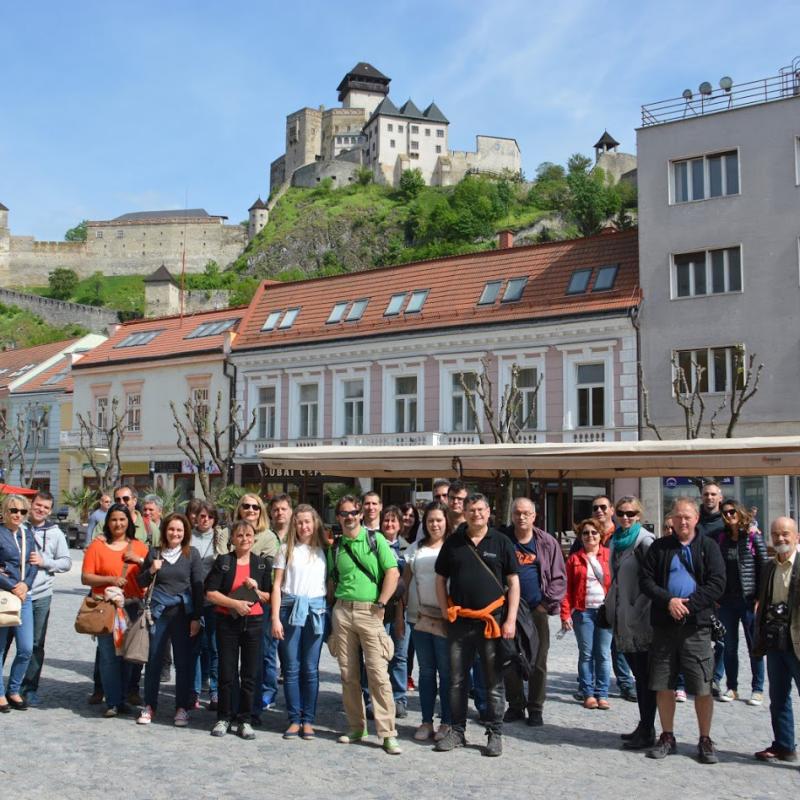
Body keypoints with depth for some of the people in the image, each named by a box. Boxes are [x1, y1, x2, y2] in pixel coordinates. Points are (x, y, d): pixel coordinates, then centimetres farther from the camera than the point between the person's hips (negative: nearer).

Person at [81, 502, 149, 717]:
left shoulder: (138, 546, 11)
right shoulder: (97, 545, 4)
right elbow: (86, 578, -2)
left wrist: (140, 560, -6)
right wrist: (110, 579, -15)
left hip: (132, 607, 3)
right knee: (108, 655, -6)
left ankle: (121, 698, 18)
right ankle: (112, 702, 0)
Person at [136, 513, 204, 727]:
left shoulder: (191, 554, 0)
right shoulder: (154, 553, 4)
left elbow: (198, 587, 1)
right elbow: (141, 583, 12)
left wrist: (196, 618, -3)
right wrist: (151, 571, -9)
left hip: (183, 613, -1)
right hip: (159, 612, 1)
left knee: (183, 661, 3)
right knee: (153, 659, 5)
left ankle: (182, 708, 14)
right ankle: (149, 706, 19)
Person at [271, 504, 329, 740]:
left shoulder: (323, 550, 9)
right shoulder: (286, 549, 6)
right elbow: (277, 586, 4)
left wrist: (331, 612, -1)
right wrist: (275, 618, -4)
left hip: (316, 610, 0)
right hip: (290, 608, 0)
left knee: (310, 669, 3)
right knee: (291, 668, 2)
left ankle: (308, 720, 11)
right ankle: (294, 719, 11)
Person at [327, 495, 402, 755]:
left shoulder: (375, 539, 1)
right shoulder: (335, 547, 12)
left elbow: (393, 573, -4)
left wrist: (381, 604, -9)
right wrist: (334, 605, 7)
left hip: (369, 611, -4)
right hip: (342, 611, 4)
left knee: (378, 672, -8)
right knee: (348, 673, 7)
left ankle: (388, 733, -4)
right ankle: (356, 728, 18)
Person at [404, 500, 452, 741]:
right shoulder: (416, 548, 12)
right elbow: (406, 580, 14)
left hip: (445, 618, -4)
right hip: (419, 617, 4)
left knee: (447, 671, 1)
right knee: (426, 671, 11)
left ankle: (447, 722, 11)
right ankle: (426, 721, 18)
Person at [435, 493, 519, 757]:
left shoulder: (501, 542, 2)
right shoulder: (453, 542, 8)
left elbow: (513, 582, 1)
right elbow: (441, 579, 12)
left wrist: (510, 620, -6)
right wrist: (446, 613, 2)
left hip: (492, 620, -2)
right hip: (459, 621, 2)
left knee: (494, 681, 4)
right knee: (456, 680, 8)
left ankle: (495, 734, 14)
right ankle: (457, 731, 19)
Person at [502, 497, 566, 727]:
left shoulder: (547, 542, 1)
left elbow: (559, 577, 3)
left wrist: (548, 603, -4)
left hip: (537, 610, 0)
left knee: (538, 663, 3)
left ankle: (535, 708, 14)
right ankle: (515, 706, 20)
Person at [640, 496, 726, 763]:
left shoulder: (708, 547, 4)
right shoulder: (659, 547, 8)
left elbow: (717, 584, -4)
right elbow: (646, 580, 3)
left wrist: (689, 604, -14)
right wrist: (668, 601, -12)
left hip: (696, 625, -2)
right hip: (664, 624, 2)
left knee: (702, 687, 1)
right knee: (663, 685, 7)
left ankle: (705, 740, 16)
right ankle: (667, 737, 20)